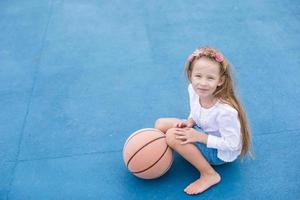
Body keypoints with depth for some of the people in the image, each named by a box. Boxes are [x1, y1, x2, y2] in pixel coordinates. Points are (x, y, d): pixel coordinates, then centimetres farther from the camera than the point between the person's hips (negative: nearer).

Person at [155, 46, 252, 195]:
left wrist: (200, 137, -28)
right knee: (160, 124, -1)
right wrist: (190, 122, -16)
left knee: (173, 135, -26)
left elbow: (232, 144, -26)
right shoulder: (193, 89, -15)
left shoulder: (225, 111, -35)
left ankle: (209, 175, -14)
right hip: (202, 131, 7)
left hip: (221, 152, -7)